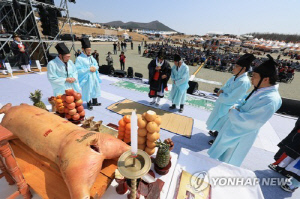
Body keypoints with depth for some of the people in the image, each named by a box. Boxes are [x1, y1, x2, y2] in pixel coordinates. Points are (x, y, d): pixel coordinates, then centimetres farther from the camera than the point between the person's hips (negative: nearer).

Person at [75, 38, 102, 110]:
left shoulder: (91, 57, 8)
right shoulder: (79, 58, -14)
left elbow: (96, 65, 13)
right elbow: (78, 70, -19)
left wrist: (95, 68, -11)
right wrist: (89, 69, -23)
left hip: (94, 77, 7)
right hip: (86, 78, -7)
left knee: (95, 89, 17)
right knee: (88, 91, 4)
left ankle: (95, 102, 35)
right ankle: (89, 104, 22)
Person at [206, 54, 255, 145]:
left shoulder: (243, 82, -28)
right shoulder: (235, 77, -1)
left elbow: (230, 98, -29)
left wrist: (220, 95, -14)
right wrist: (221, 91, -11)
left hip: (228, 107, -8)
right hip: (222, 103, 8)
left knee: (220, 123, 10)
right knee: (218, 121, 26)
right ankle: (216, 133, 49)